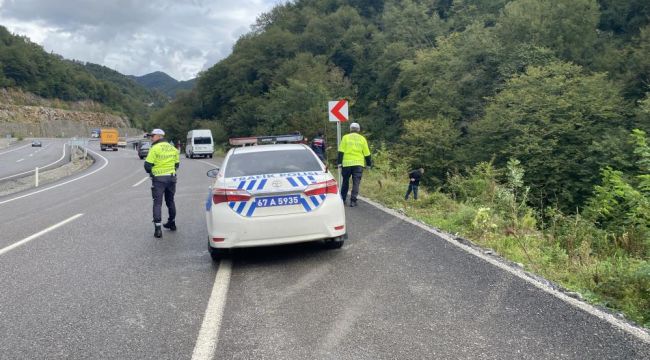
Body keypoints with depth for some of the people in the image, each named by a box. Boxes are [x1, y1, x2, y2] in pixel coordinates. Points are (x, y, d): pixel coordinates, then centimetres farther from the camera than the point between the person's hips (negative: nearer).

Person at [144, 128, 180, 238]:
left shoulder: (155, 148, -12)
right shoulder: (173, 148, 8)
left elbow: (147, 165, -11)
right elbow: (177, 164, 14)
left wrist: (150, 172, 8)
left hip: (159, 179, -6)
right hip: (171, 178, 6)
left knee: (157, 203, -2)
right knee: (170, 201, 20)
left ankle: (158, 229, -8)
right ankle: (172, 223, 32)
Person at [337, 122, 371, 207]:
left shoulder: (345, 138, 4)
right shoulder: (362, 139, 7)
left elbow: (341, 152, -3)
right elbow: (367, 153, 8)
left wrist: (339, 163, -1)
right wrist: (369, 164, 17)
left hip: (347, 163, 0)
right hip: (358, 164, 0)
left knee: (345, 182, 14)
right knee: (356, 183, 1)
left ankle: (342, 199, 21)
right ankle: (353, 201, -7)